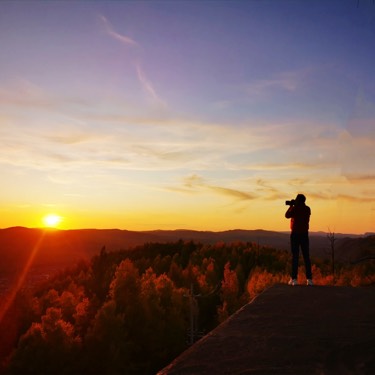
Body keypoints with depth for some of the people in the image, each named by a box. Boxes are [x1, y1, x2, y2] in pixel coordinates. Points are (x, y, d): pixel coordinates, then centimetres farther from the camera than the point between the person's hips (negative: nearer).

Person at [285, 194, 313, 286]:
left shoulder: (295, 208, -9)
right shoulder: (307, 209, 5)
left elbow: (287, 215, 5)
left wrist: (291, 206, 15)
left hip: (295, 234, -3)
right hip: (304, 234, 3)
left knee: (295, 256, 0)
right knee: (306, 257, 7)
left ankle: (294, 279, -3)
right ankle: (309, 279, 3)